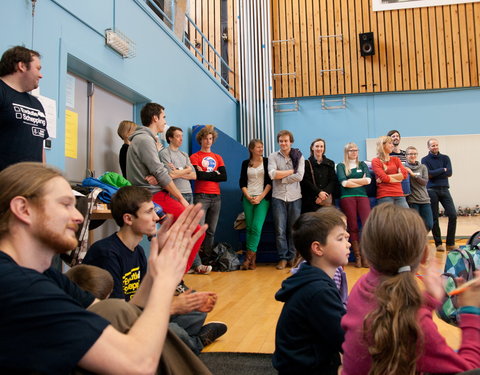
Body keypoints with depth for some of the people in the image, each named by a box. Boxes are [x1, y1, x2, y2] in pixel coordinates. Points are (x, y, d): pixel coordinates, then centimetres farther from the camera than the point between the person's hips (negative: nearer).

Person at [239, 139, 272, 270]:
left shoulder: (267, 162, 5)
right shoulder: (245, 163, 11)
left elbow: (270, 181, 0)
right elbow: (242, 182, 9)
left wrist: (261, 197, -9)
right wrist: (248, 196, -5)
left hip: (263, 198, -2)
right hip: (248, 198, 2)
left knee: (256, 227, -15)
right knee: (249, 228, 0)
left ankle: (248, 258, -10)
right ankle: (252, 259, 5)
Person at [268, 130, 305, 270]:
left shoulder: (299, 157, 6)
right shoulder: (273, 156, 6)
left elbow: (299, 176, -8)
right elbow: (273, 174, -10)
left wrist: (281, 178, -8)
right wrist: (292, 171, -6)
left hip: (295, 197, 0)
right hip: (278, 197, 0)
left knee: (294, 230, 5)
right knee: (280, 230, 0)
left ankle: (292, 257, 15)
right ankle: (283, 258, 9)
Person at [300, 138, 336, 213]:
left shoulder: (330, 164, 14)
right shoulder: (307, 163, 4)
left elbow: (333, 181, 6)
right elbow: (306, 182, -4)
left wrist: (324, 193, -9)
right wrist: (319, 192, -14)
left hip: (327, 200, 2)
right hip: (310, 200, -2)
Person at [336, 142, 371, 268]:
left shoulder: (362, 165, 20)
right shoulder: (341, 166, 12)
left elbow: (368, 180, 3)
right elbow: (344, 182, -5)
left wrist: (351, 180, -1)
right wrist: (361, 181, 0)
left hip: (362, 196, 2)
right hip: (347, 197, -2)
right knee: (353, 227, -3)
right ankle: (357, 257, 2)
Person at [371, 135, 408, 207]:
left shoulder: (395, 159, 19)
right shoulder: (375, 161, 4)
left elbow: (404, 174, 3)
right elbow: (384, 178, -9)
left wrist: (387, 177, -4)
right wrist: (398, 178, 3)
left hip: (399, 194, 5)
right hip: (385, 196, -5)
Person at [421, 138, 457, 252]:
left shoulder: (445, 158, 12)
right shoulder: (425, 160, 4)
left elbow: (449, 173, -1)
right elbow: (428, 174, -11)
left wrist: (435, 174, -7)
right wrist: (443, 170, -3)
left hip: (444, 189, 3)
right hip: (431, 190, -2)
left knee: (453, 215, -7)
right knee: (434, 218, 0)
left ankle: (450, 243, 3)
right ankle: (438, 243, 11)